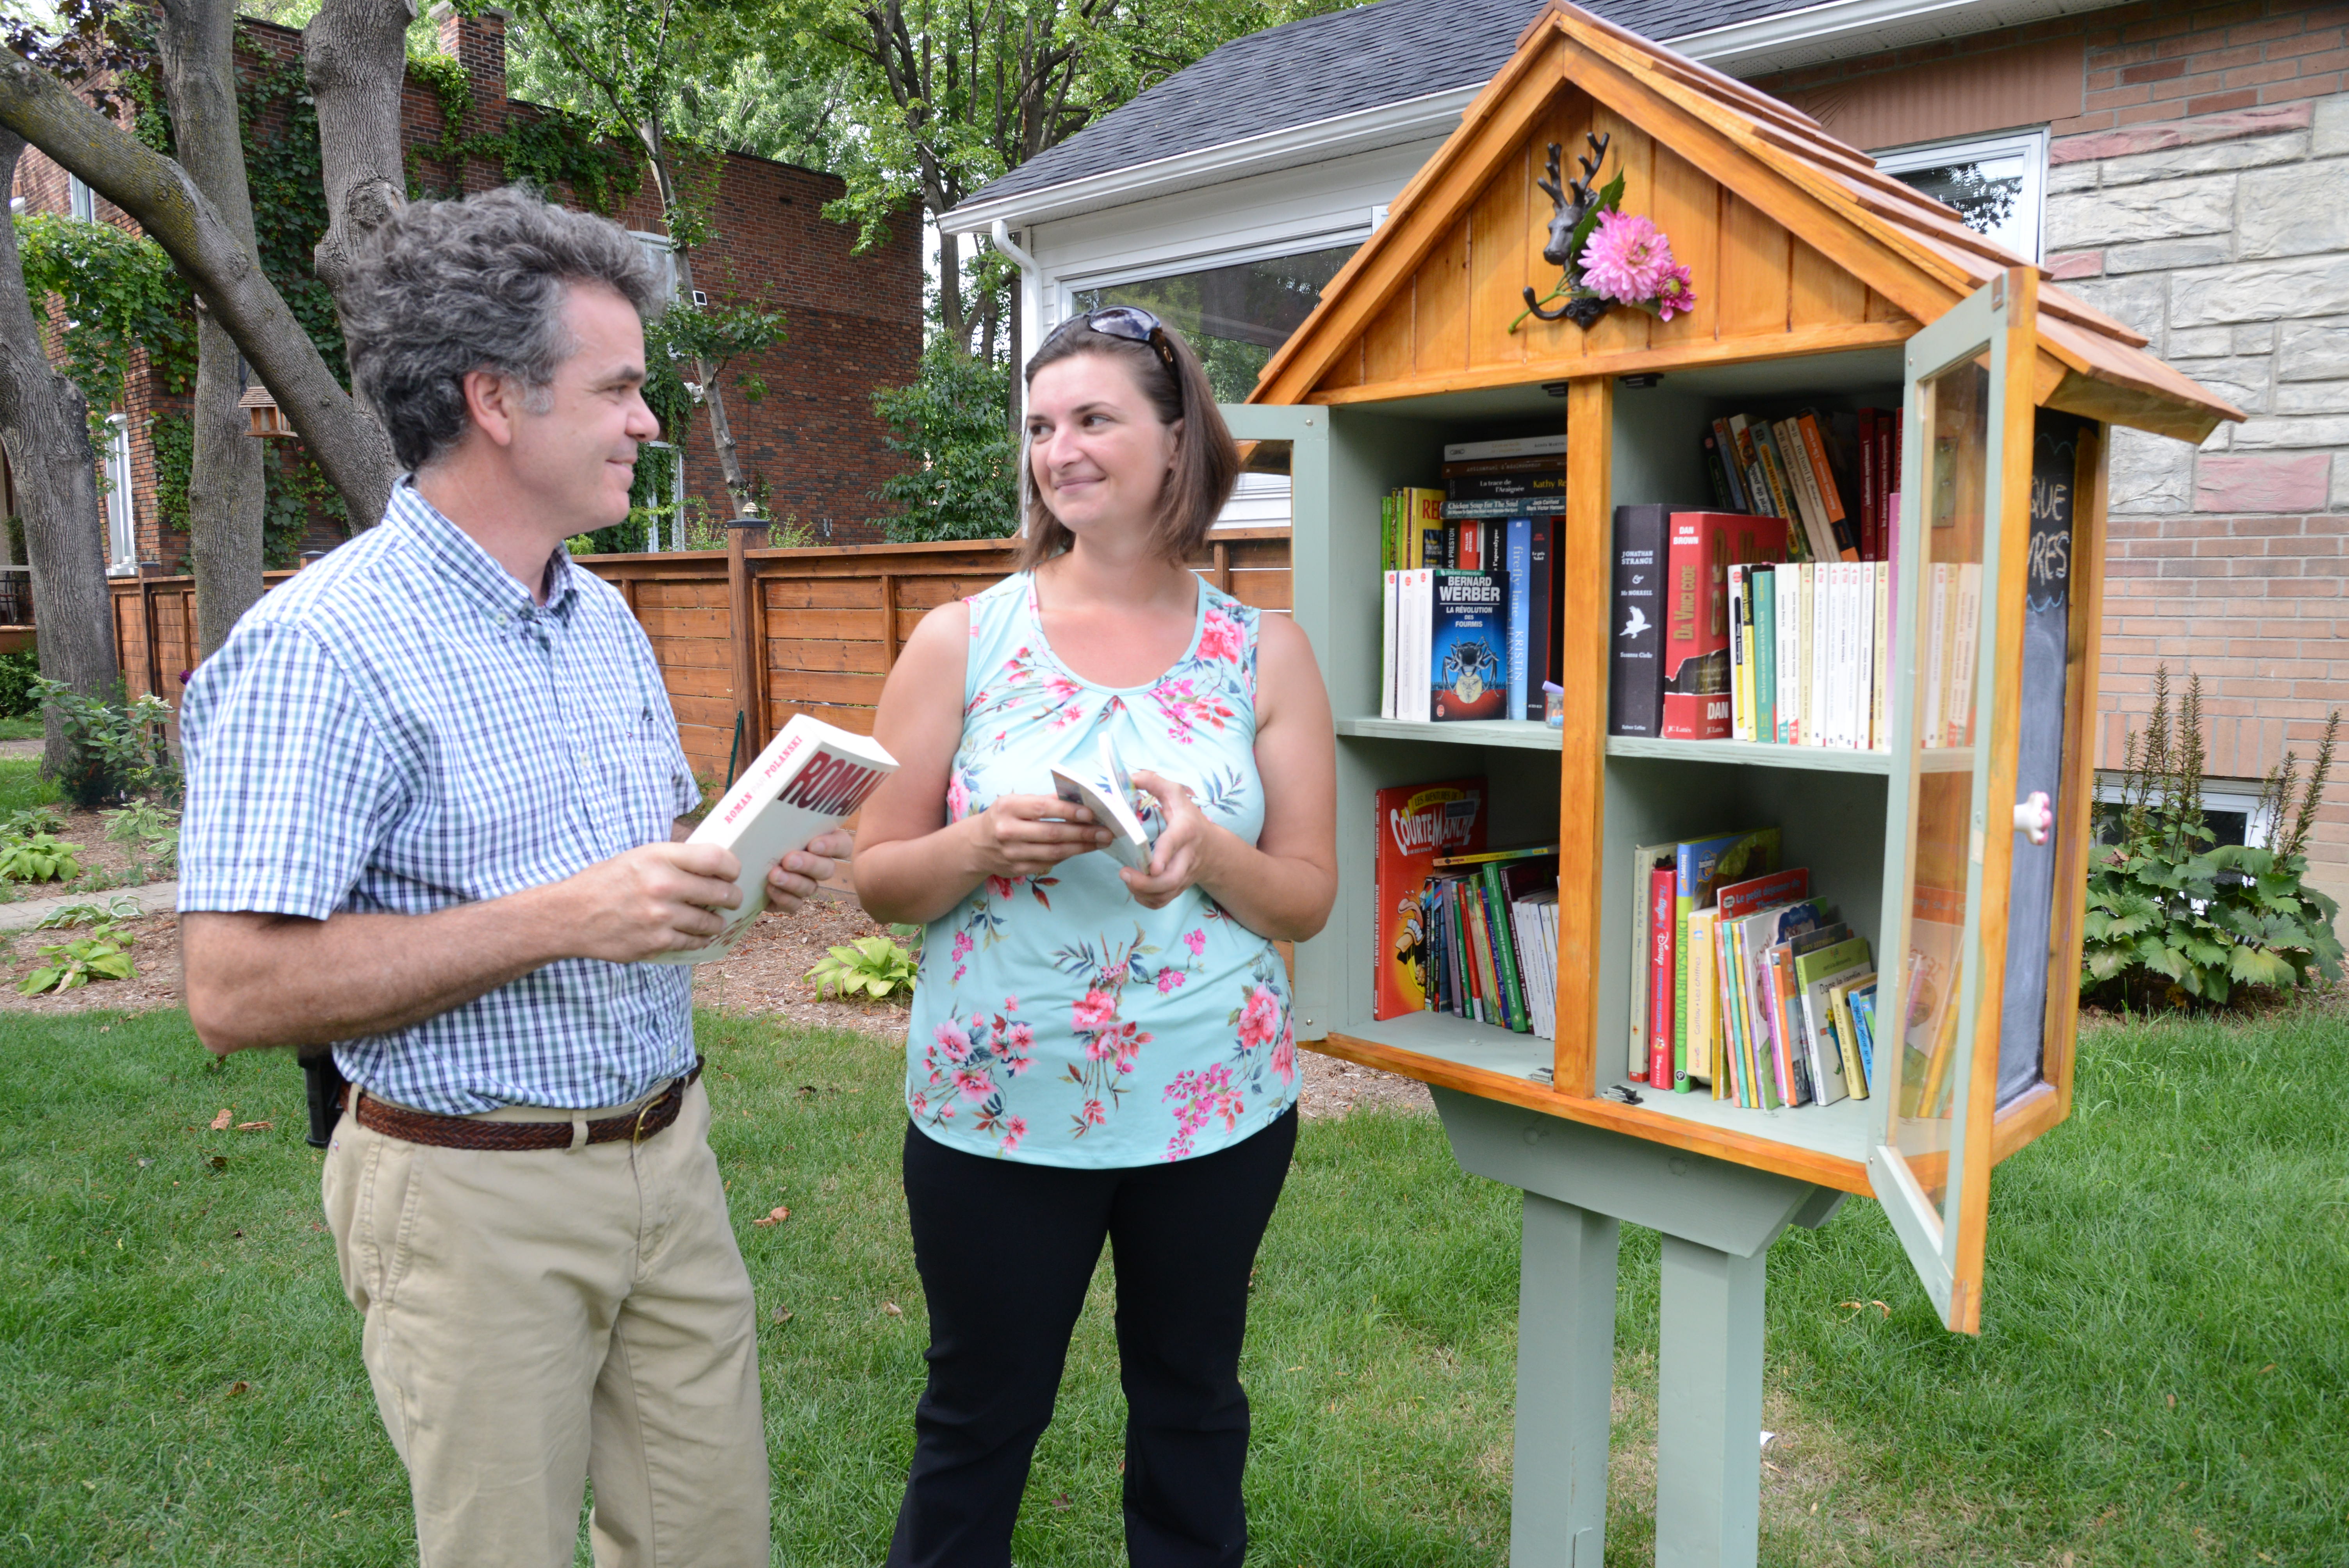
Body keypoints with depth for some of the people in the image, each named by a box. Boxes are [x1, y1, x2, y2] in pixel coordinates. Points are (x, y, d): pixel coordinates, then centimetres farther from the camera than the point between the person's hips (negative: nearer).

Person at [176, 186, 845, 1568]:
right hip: (479, 1198, -7)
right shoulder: (322, 648, -17)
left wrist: (739, 868, -3)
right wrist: (559, 919, -26)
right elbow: (239, 992, -21)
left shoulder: (607, 618, 10)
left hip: (667, 1157, 7)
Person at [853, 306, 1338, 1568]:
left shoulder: (1264, 652, -1)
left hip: (1216, 1108, 1)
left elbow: (1309, 897, -1)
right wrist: (981, 847, -22)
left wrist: (1206, 852, -21)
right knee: (979, 1416, 16)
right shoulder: (961, 639, -3)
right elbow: (876, 881, -2)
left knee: (1191, 1403, 21)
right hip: (994, 1111, -1)